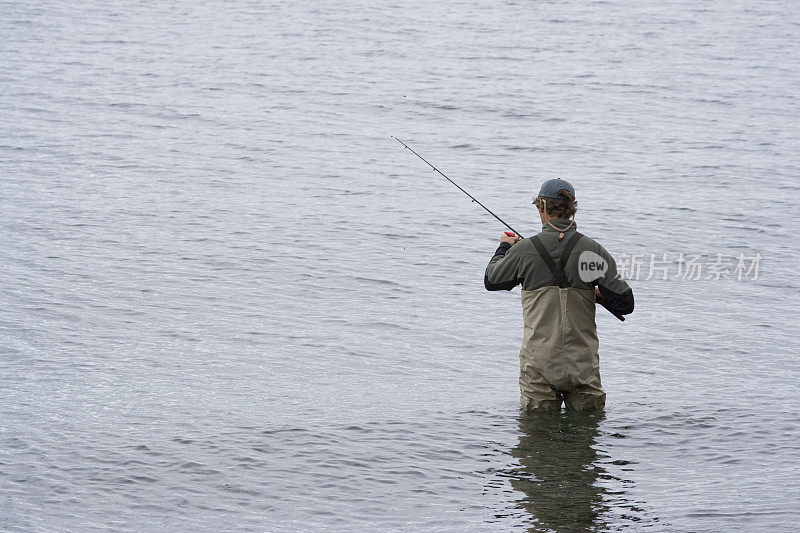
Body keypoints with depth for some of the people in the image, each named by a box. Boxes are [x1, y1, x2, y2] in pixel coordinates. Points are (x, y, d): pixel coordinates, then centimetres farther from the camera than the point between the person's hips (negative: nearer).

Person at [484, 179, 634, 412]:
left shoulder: (523, 250, -5)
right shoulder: (593, 250, -4)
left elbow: (491, 281, 15)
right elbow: (625, 304, -3)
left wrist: (504, 248, 33)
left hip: (538, 365, 0)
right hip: (583, 364, 1)